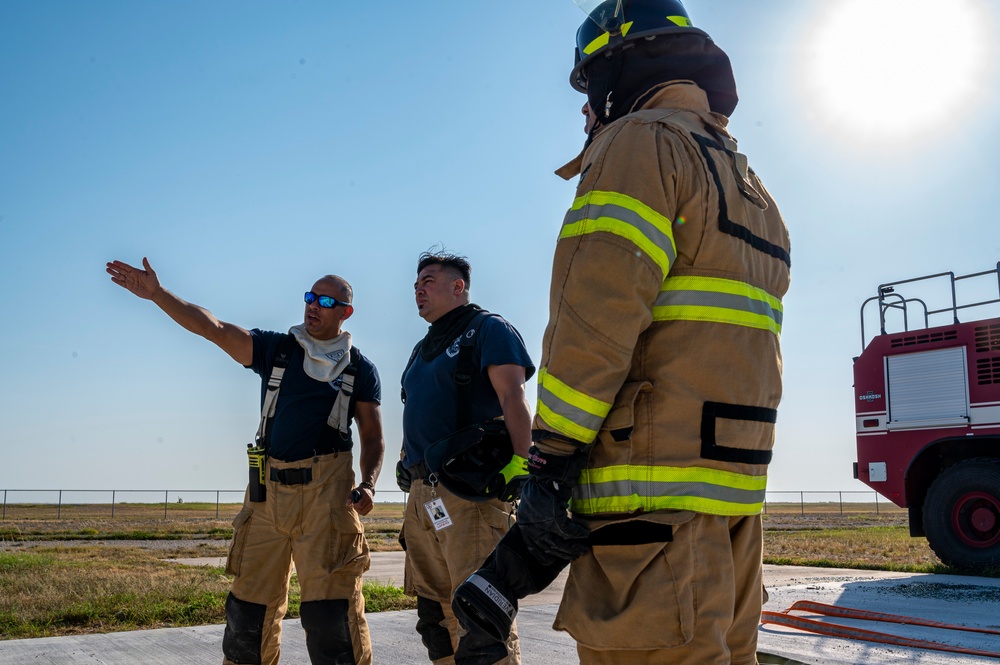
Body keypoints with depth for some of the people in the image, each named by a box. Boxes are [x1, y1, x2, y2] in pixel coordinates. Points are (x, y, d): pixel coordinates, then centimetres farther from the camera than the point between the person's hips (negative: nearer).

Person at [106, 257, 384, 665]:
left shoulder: (360, 369, 8)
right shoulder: (275, 349, 12)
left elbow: (373, 437, 8)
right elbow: (214, 329, 3)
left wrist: (368, 484, -9)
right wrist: (156, 294, -8)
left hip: (327, 491, -3)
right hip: (269, 488, 3)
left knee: (331, 608, -9)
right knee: (250, 603, 8)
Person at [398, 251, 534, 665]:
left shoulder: (488, 330, 0)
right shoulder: (423, 349, 25)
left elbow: (513, 401, -12)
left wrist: (523, 469, -24)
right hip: (422, 494, 9)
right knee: (435, 615, 11)